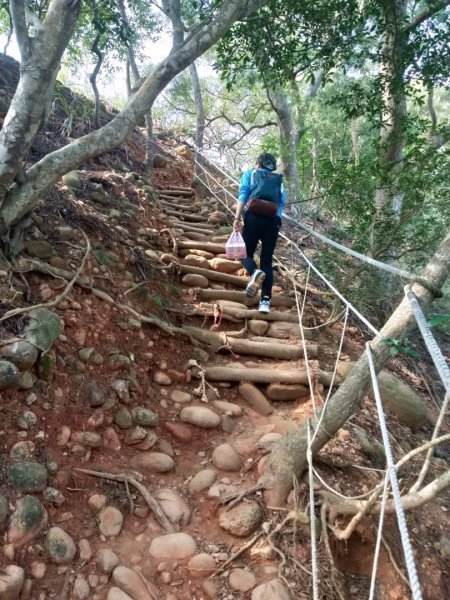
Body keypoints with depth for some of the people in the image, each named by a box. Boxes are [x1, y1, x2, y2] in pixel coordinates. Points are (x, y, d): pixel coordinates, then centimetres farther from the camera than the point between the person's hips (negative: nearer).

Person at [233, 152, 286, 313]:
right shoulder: (278, 179, 23)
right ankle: (266, 300, -7)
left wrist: (237, 218, -8)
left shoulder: (249, 174, 15)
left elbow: (243, 195, 0)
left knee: (246, 253, 9)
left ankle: (254, 272, -27)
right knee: (267, 260, 6)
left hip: (254, 217, -2)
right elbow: (282, 200, 9)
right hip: (274, 221, 3)